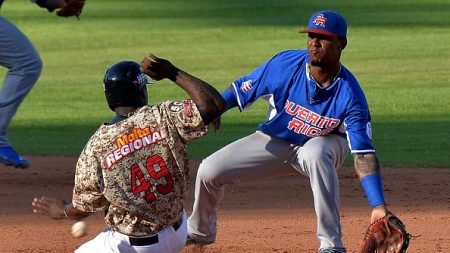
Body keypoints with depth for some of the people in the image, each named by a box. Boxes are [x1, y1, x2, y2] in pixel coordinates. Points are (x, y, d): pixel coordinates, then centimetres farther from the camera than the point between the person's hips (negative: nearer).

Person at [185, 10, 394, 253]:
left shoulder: (350, 95, -30)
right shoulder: (285, 64, -24)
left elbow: (363, 153, -32)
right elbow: (241, 90, -12)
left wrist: (378, 206, -42)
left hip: (324, 144, -3)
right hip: (275, 141, 3)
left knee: (315, 153, -41)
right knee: (209, 171, -7)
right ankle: (200, 231, 27)